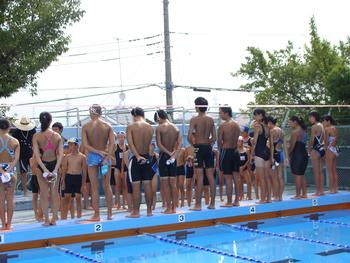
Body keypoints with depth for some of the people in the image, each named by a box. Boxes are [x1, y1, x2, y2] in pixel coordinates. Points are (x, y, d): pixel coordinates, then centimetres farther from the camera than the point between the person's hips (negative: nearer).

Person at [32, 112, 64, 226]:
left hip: (42, 166, -1)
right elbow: (60, 154, -12)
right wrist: (55, 169, -14)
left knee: (44, 194, 7)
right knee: (54, 193, 12)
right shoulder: (57, 136, -6)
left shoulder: (36, 136, -11)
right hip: (54, 165, 1)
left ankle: (46, 220, 8)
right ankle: (54, 219, 14)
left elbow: (37, 155, -16)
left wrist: (45, 170, -17)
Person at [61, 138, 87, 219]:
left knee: (78, 197, 2)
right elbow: (64, 169, 9)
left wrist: (84, 182, -1)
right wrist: (63, 181, 4)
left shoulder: (82, 157, 0)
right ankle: (64, 215, 7)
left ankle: (79, 215, 10)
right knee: (67, 197, 2)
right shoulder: (67, 157, 6)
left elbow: (84, 170, 2)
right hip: (68, 177, 2)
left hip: (78, 177, -2)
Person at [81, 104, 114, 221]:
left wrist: (98, 152, -11)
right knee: (107, 186, 10)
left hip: (92, 156, -2)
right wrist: (106, 157, -12)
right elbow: (112, 143, -9)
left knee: (94, 187, 4)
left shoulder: (86, 127, -5)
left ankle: (96, 215, 5)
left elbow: (85, 145, -12)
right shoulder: (107, 126, 0)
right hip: (105, 156, 2)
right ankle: (109, 214, 14)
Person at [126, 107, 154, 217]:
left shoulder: (131, 127, -8)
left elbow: (130, 144, -17)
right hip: (147, 158, 4)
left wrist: (138, 156, -19)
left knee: (136, 186, -1)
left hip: (136, 159, -4)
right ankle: (149, 210, 12)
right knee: (148, 185, 7)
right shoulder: (150, 127, 4)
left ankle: (136, 212, 2)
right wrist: (144, 155, 9)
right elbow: (148, 144, 5)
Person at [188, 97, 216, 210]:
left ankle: (198, 204, -2)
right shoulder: (211, 120, 7)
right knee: (211, 176, 8)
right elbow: (214, 137, 7)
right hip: (208, 148, 5)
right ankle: (212, 203, 13)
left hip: (199, 148, -5)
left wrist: (193, 144, 2)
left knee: (199, 177, -4)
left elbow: (189, 136, -15)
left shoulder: (194, 119, -8)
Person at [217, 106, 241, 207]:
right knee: (236, 176, 9)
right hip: (235, 151, 7)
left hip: (226, 151, -7)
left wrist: (222, 147, 4)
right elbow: (237, 140, 10)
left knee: (228, 178, -3)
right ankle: (236, 200, 14)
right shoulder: (237, 125, 8)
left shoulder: (223, 125, -12)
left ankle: (229, 202, 0)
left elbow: (219, 141, -12)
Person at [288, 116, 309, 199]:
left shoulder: (295, 132, -13)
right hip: (304, 154, 9)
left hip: (297, 155, -9)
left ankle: (298, 195, -4)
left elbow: (292, 145, -14)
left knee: (297, 175, -5)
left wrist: (288, 153, 0)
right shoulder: (303, 131, 14)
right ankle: (304, 194, 19)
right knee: (302, 175, 15)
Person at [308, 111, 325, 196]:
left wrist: (309, 149, 0)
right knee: (320, 171, 12)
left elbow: (312, 140, -13)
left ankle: (318, 191, -4)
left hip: (316, 150, -9)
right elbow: (322, 138, 15)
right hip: (322, 149, 9)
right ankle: (321, 190, 15)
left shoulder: (314, 127, -13)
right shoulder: (321, 125, 14)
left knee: (316, 171, -5)